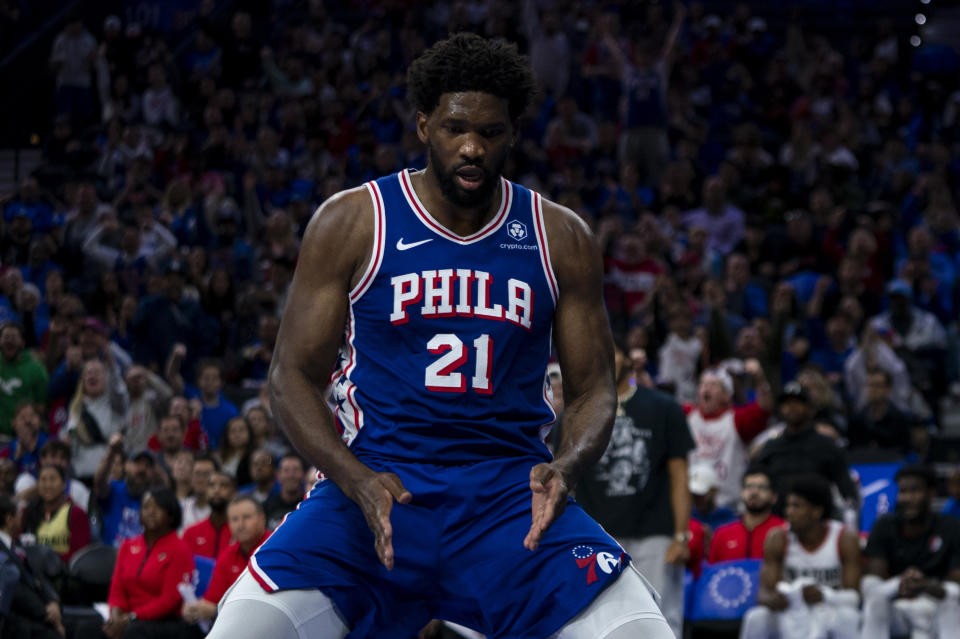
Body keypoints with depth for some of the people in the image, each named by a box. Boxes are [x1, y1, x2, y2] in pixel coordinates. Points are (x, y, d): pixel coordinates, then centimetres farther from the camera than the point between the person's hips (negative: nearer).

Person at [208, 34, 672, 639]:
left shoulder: (560, 238, 6)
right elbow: (294, 374, 0)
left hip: (513, 495, 1)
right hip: (374, 483, -1)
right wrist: (357, 481, -18)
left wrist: (567, 467, -15)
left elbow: (593, 386, 8)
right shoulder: (352, 222, 0)